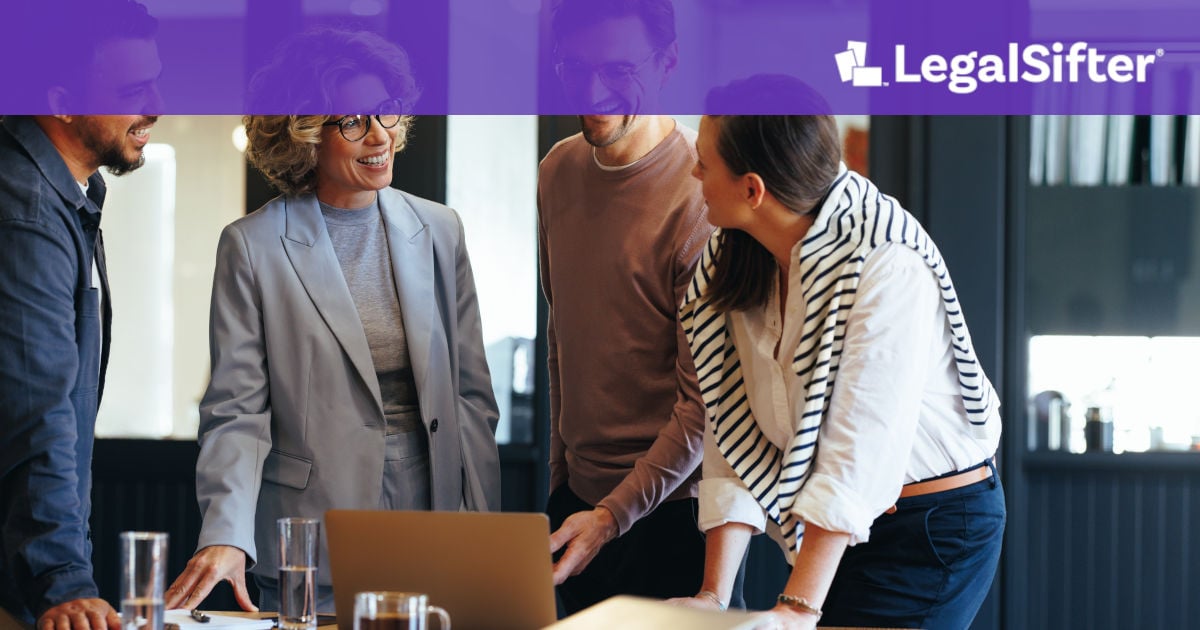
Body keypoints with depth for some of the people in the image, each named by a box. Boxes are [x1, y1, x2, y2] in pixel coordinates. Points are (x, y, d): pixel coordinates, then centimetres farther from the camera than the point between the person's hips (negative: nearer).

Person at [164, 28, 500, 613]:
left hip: (433, 536, 3)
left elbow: (470, 392, 9)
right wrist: (225, 537, -21)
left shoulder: (439, 231, 7)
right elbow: (236, 412, -7)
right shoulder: (253, 247, -4)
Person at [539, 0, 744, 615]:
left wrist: (614, 515, -21)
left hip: (672, 510, -6)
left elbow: (705, 400, -17)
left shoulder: (702, 194, -18)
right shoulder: (559, 171, 5)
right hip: (580, 495, 6)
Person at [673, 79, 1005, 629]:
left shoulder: (887, 265, -24)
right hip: (847, 528, 7)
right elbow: (734, 436, -5)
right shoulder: (733, 265, -1)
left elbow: (861, 447, -28)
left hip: (935, 526, -7)